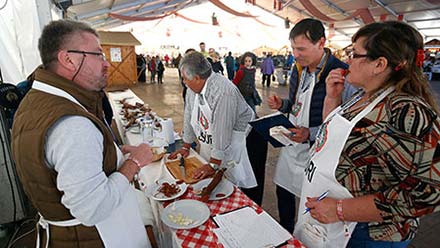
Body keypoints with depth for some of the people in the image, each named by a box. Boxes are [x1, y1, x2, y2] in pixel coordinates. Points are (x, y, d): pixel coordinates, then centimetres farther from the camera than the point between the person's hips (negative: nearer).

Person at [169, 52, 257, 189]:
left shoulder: (223, 91, -31)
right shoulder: (193, 87, -4)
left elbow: (222, 132, -30)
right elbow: (189, 117, 6)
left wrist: (213, 165, -24)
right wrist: (186, 147, 10)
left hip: (229, 146, -7)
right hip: (207, 145, 7)